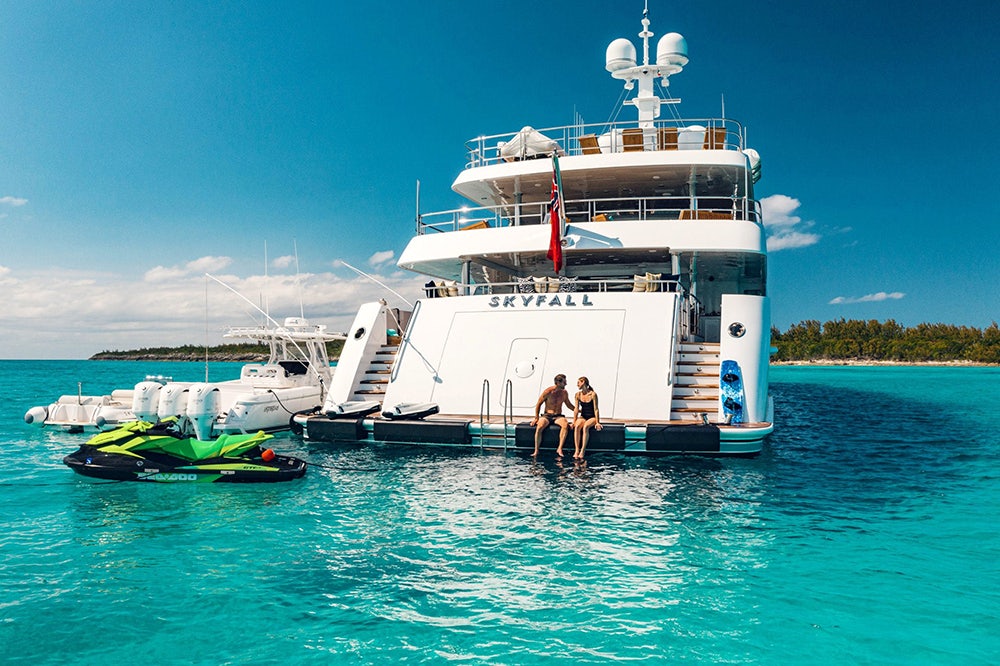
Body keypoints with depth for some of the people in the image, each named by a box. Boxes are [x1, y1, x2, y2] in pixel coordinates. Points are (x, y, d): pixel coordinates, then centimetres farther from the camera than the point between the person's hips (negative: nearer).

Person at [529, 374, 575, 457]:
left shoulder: (564, 393, 8)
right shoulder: (548, 392, -5)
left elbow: (569, 404, 25)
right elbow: (538, 404, 2)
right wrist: (536, 418, -2)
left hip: (558, 416, 3)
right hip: (547, 415, -2)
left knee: (565, 424, -34)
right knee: (539, 427, -35)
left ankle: (560, 449, -34)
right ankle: (536, 451, -27)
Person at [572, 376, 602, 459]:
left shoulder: (593, 394, -9)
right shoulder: (578, 395, 4)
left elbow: (596, 409, -11)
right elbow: (576, 409, 1)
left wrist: (597, 422, -16)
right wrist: (574, 422, -7)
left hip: (592, 417, -3)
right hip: (583, 416, 3)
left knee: (585, 427, -34)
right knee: (577, 426, -30)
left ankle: (582, 451, -35)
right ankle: (576, 450, -34)